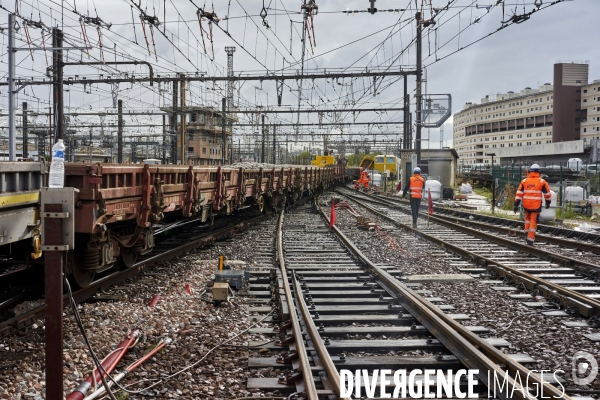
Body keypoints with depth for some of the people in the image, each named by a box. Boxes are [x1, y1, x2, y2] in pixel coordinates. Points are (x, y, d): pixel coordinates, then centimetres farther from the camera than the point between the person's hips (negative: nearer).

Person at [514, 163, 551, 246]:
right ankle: (530, 239, 2)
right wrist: (548, 203, 21)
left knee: (528, 217, 29)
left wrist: (516, 205, 2)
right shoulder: (542, 182, -3)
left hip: (526, 205, 2)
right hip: (536, 205, -2)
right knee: (533, 221, 4)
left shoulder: (524, 181, 2)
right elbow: (547, 193, 5)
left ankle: (527, 231, 20)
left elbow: (519, 193, -1)